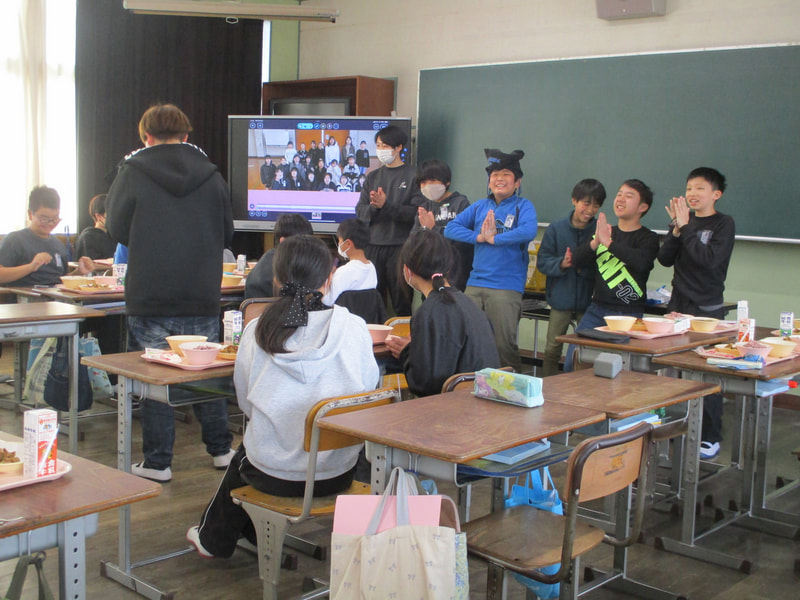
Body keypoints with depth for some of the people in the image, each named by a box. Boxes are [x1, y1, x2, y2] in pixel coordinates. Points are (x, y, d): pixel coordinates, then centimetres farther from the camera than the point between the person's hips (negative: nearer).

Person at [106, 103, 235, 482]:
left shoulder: (133, 172, -6)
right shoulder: (211, 175, 2)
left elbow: (117, 229, 2)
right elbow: (227, 235, 9)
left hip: (150, 297, -3)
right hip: (202, 296, 3)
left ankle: (157, 462, 11)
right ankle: (221, 450, 25)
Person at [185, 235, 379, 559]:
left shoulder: (256, 332, -12)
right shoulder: (353, 329, -12)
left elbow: (245, 403, 0)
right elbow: (368, 388, 0)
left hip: (273, 476, -1)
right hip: (337, 474, 2)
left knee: (242, 455, 34)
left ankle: (213, 538, 56)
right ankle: (252, 534, 55)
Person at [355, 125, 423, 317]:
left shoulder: (413, 175, 0)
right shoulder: (373, 176, 16)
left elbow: (415, 212, -11)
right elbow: (360, 210, 9)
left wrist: (386, 205, -19)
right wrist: (374, 207, -12)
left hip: (400, 247, -4)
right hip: (373, 245, 5)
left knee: (402, 301, 0)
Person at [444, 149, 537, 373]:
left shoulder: (523, 206, 1)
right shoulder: (480, 207, 15)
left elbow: (528, 232, -19)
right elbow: (451, 228, 7)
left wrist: (493, 238, -13)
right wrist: (479, 237, -7)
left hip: (507, 287, -5)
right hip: (475, 284, 5)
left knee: (504, 344, -5)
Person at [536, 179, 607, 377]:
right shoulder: (556, 229, 0)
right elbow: (542, 261, 0)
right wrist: (561, 264, -19)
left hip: (589, 301, -1)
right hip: (561, 299, 1)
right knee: (552, 350, 8)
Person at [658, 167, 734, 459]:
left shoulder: (724, 224, -5)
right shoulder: (684, 220, 8)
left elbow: (709, 258, -20)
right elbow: (665, 258, 0)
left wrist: (686, 228, -17)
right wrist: (677, 228, -13)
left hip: (707, 309, -5)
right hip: (678, 304, 5)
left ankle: (710, 437, 7)